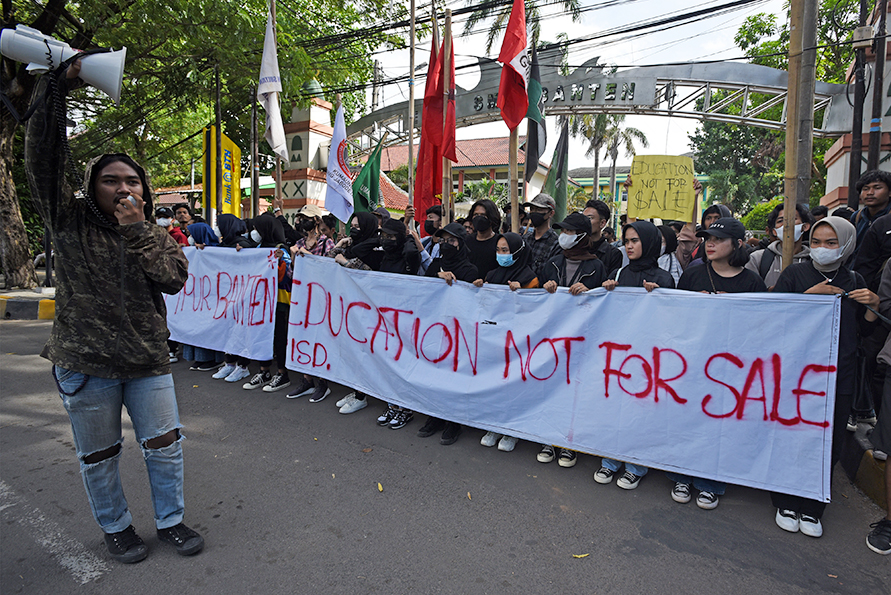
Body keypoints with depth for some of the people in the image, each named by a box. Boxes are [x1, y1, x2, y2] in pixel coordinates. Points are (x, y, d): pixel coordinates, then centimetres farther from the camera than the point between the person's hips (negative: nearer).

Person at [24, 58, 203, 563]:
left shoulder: (155, 234, 6)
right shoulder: (69, 220, 1)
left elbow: (174, 277, -11)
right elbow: (43, 156, -10)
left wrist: (135, 230, -14)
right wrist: (57, 86, -14)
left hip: (148, 360, 2)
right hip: (86, 364, -1)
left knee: (165, 445, 9)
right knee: (99, 456, 14)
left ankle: (171, 520, 30)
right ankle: (116, 527, 36)